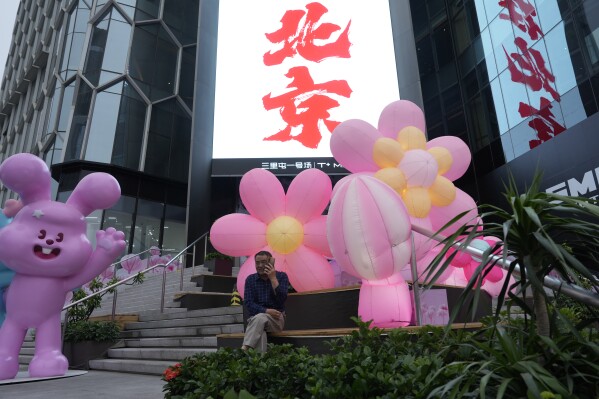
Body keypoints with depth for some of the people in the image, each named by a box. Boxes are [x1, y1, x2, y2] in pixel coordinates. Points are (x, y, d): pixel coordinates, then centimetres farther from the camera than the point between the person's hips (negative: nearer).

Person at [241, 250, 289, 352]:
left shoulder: (282, 276, 1)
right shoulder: (250, 279, 6)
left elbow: (282, 300, -12)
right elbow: (248, 303, -4)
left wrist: (273, 278, -17)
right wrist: (267, 311, -19)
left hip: (276, 318, -1)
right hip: (255, 318, 1)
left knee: (260, 318, -35)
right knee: (260, 332, -35)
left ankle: (244, 349, -39)